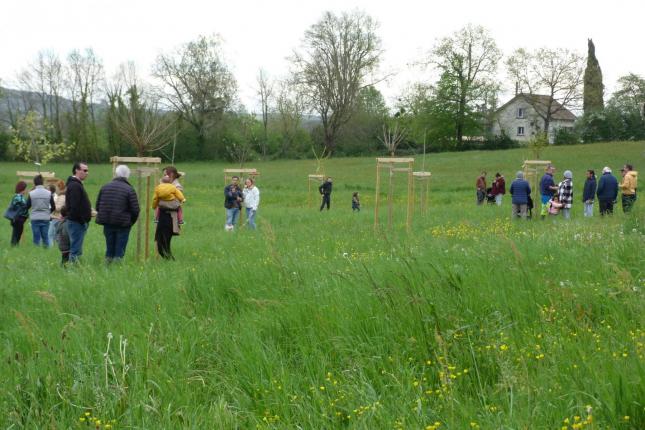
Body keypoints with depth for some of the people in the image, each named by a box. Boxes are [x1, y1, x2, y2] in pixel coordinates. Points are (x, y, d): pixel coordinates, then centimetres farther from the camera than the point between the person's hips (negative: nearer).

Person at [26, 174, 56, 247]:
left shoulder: (31, 193, -6)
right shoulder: (48, 193, -3)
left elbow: (27, 206, 0)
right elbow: (53, 207, 1)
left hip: (35, 219, -1)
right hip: (45, 218, 1)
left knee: (36, 238, 4)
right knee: (45, 237, 9)